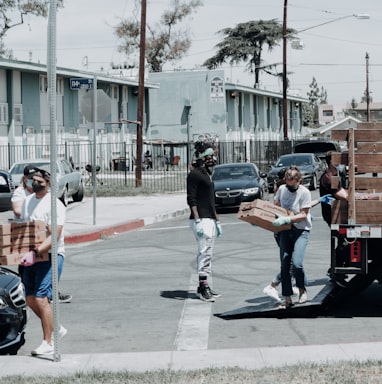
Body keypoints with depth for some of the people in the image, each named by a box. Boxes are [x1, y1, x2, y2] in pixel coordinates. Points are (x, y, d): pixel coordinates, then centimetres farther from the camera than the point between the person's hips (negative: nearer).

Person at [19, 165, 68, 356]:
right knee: (30, 299, 10)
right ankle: (56, 328, 30)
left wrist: (35, 252, -34)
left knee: (41, 299, -13)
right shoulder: (28, 201, 9)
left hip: (51, 255, -8)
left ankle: (48, 343, -2)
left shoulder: (55, 205, -14)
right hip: (31, 256, 8)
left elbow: (53, 237, -22)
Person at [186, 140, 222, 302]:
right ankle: (203, 286, -12)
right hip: (201, 220, -9)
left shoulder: (207, 174, 20)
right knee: (205, 252, -12)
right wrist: (197, 221, -21)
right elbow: (191, 199, -14)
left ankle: (203, 287, 14)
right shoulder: (194, 174, -8)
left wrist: (217, 220, 24)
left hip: (210, 219, 9)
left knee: (207, 253, 10)